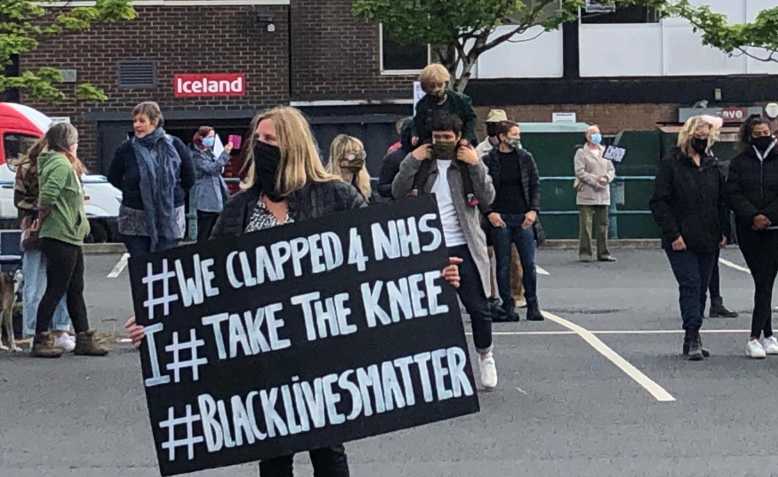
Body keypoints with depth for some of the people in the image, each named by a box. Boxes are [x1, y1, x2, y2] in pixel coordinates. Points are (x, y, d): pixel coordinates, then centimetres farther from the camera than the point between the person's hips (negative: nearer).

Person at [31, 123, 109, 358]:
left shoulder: (65, 164, 17)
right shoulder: (61, 165, -15)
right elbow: (47, 196, -25)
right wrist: (43, 218, -11)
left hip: (71, 238, 10)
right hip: (60, 238, -10)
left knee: (75, 290, 13)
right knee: (55, 290, -4)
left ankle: (84, 338, 18)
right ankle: (40, 340, 2)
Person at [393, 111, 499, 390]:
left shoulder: (470, 164, 6)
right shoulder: (423, 164, 10)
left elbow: (488, 198, -7)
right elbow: (399, 193, -2)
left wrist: (475, 165, -14)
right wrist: (411, 161, -8)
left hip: (463, 247, -1)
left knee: (477, 307, 1)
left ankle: (485, 355, 22)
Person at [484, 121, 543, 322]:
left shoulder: (526, 158, 7)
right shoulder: (488, 160, 1)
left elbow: (535, 186, 9)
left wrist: (533, 210, -3)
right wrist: (489, 212, -9)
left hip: (523, 218, 2)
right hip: (499, 219, -1)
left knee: (529, 264, -1)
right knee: (503, 265, 3)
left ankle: (532, 306, 7)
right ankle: (508, 306, 10)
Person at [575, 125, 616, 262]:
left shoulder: (604, 152, 17)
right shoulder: (581, 153, 1)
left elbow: (611, 170, 14)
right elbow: (579, 171, -9)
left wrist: (606, 178, -7)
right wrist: (594, 180, -16)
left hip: (603, 195, 5)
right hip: (586, 195, -5)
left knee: (603, 225, 6)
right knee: (586, 225, -5)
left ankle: (603, 253, 11)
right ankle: (585, 253, -1)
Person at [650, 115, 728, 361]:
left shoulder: (711, 166, 13)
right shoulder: (670, 164, -5)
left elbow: (721, 201, 20)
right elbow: (659, 202, -9)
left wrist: (723, 231, 9)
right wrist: (673, 234, -15)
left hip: (707, 240, 6)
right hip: (681, 242, -6)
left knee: (700, 289, 7)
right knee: (690, 285, -13)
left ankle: (691, 340, 14)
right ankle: (693, 337, -13)